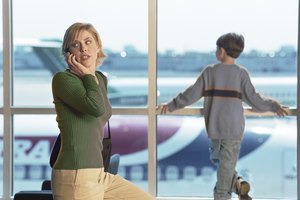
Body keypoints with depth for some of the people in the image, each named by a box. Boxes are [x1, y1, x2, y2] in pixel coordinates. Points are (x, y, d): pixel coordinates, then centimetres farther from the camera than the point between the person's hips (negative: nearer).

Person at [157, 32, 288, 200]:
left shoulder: (209, 71, 0)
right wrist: (274, 106, 7)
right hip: (234, 128, -1)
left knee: (216, 158, 20)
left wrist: (171, 105, 14)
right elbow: (253, 98, -7)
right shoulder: (241, 73, -4)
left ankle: (236, 183, 2)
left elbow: (192, 94, 2)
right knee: (227, 165, 5)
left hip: (214, 127, 1)